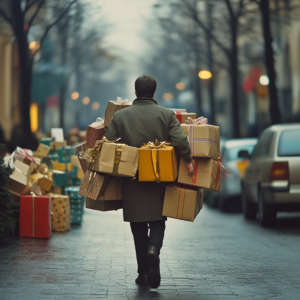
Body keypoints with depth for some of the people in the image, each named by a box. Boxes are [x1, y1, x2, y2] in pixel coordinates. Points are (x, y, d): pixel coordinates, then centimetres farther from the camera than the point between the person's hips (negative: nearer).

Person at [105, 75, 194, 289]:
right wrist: (188, 161, -3)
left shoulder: (120, 116, 0)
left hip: (132, 178, 0)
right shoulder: (167, 114, -2)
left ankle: (143, 273, 9)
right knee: (158, 221, 11)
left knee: (138, 226, 9)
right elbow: (180, 141, -14)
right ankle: (154, 249, -19)